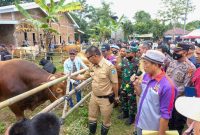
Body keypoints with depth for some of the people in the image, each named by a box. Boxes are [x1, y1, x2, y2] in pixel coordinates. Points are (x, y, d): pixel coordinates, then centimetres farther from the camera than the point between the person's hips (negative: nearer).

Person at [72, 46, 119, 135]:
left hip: (106, 99, -6)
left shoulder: (109, 66, -24)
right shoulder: (92, 66, -4)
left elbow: (115, 83, -16)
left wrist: (116, 97, -6)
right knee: (92, 117, 24)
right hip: (94, 96, 6)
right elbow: (84, 76, 11)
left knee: (106, 120, 16)